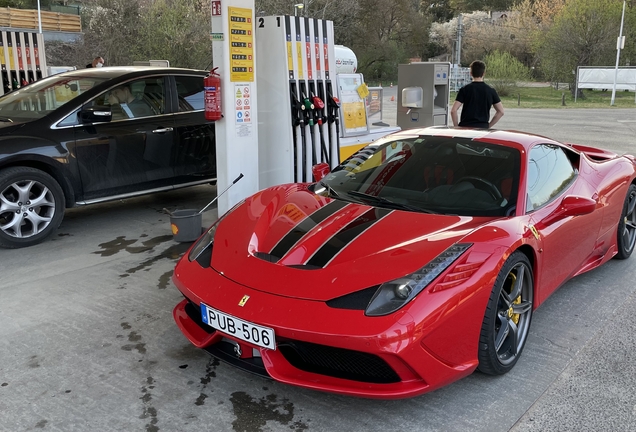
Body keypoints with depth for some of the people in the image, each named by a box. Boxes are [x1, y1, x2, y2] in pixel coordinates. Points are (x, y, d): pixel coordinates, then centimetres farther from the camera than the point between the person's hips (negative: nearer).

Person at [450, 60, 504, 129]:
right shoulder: (491, 91, 4)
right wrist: (489, 125, 10)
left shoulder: (464, 90, -4)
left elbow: (453, 110, -11)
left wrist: (456, 126, 0)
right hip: (483, 128, 2)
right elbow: (500, 112, 5)